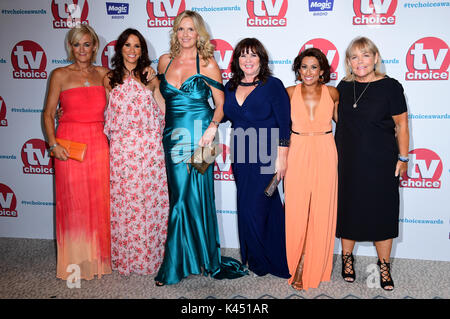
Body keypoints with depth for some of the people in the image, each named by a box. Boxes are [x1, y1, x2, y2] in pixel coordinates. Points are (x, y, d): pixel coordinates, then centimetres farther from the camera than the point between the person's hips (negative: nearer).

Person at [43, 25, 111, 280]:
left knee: (98, 201, 6)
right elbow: (49, 114, 3)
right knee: (72, 202, 1)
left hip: (98, 143, 3)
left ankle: (97, 258, 20)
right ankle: (74, 263, 14)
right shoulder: (60, 75, 3)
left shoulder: (103, 74, 11)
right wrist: (53, 144, -9)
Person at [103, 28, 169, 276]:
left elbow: (162, 110, 6)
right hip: (121, 147, 1)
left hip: (149, 146, -1)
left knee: (149, 198, 1)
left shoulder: (149, 76, 8)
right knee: (123, 201, 2)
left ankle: (149, 256, 15)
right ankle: (124, 258, 17)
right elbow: (107, 114, 14)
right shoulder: (110, 79, 11)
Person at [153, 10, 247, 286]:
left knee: (197, 196, -2)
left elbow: (221, 103, 2)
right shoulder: (165, 61, 11)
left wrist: (213, 126, -14)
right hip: (173, 135, 4)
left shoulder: (207, 64, 0)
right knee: (180, 196, 3)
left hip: (198, 135, -4)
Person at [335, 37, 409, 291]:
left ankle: (384, 265, 22)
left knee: (382, 212, 5)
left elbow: (402, 124, -4)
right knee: (348, 209, 11)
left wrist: (403, 158, -5)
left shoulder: (390, 86, -6)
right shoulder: (344, 87, 5)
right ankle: (347, 258, 30)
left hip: (381, 163, -3)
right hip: (348, 162, 3)